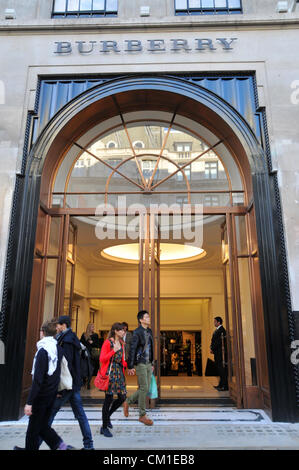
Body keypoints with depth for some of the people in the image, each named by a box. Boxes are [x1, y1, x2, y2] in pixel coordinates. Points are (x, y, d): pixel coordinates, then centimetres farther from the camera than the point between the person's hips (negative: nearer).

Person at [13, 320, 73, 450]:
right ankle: (59, 444, 11)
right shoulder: (58, 349, 2)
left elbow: (37, 380, -21)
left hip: (41, 394, -7)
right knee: (43, 424, 19)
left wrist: (29, 402, -18)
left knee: (34, 426, 10)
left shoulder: (43, 351, -20)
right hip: (52, 394, 7)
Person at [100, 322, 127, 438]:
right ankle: (104, 427, 12)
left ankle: (107, 416, 28)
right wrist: (114, 351, -19)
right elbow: (102, 359, -13)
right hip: (110, 371, -7)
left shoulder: (121, 343, 13)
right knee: (109, 398, -3)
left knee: (122, 397, 4)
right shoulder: (108, 342, -8)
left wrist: (126, 365, 6)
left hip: (119, 371, 7)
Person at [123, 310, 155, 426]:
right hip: (140, 363, -8)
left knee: (145, 389, 9)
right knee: (144, 388, -4)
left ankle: (127, 402, 28)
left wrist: (152, 363, 19)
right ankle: (142, 415, 9)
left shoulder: (149, 331, 11)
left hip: (148, 364, 8)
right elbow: (132, 349, -13)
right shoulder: (137, 332, -13)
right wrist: (130, 366, -13)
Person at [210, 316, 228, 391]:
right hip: (217, 352, 10)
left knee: (223, 368, -7)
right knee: (220, 368, 14)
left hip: (221, 352, -10)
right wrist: (212, 349, 10)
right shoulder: (217, 330, 18)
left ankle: (225, 386, -3)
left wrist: (213, 349, -12)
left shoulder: (221, 330, -14)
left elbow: (219, 341, -20)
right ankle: (221, 385, 22)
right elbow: (214, 341, 21)